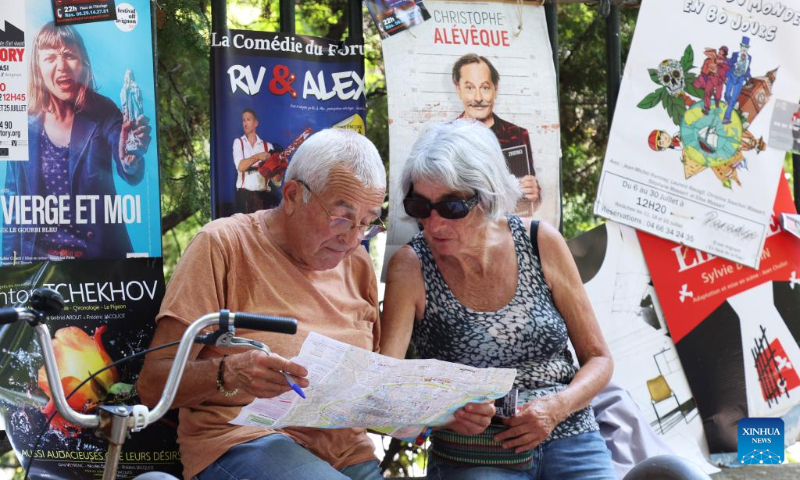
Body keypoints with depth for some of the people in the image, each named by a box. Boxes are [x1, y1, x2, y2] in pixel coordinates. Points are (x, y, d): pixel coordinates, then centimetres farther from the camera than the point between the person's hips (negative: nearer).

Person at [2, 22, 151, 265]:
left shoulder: (103, 113, -9)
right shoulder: (23, 124, -6)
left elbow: (131, 175, -24)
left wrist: (130, 159, -47)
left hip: (100, 253, -1)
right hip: (38, 254, 1)